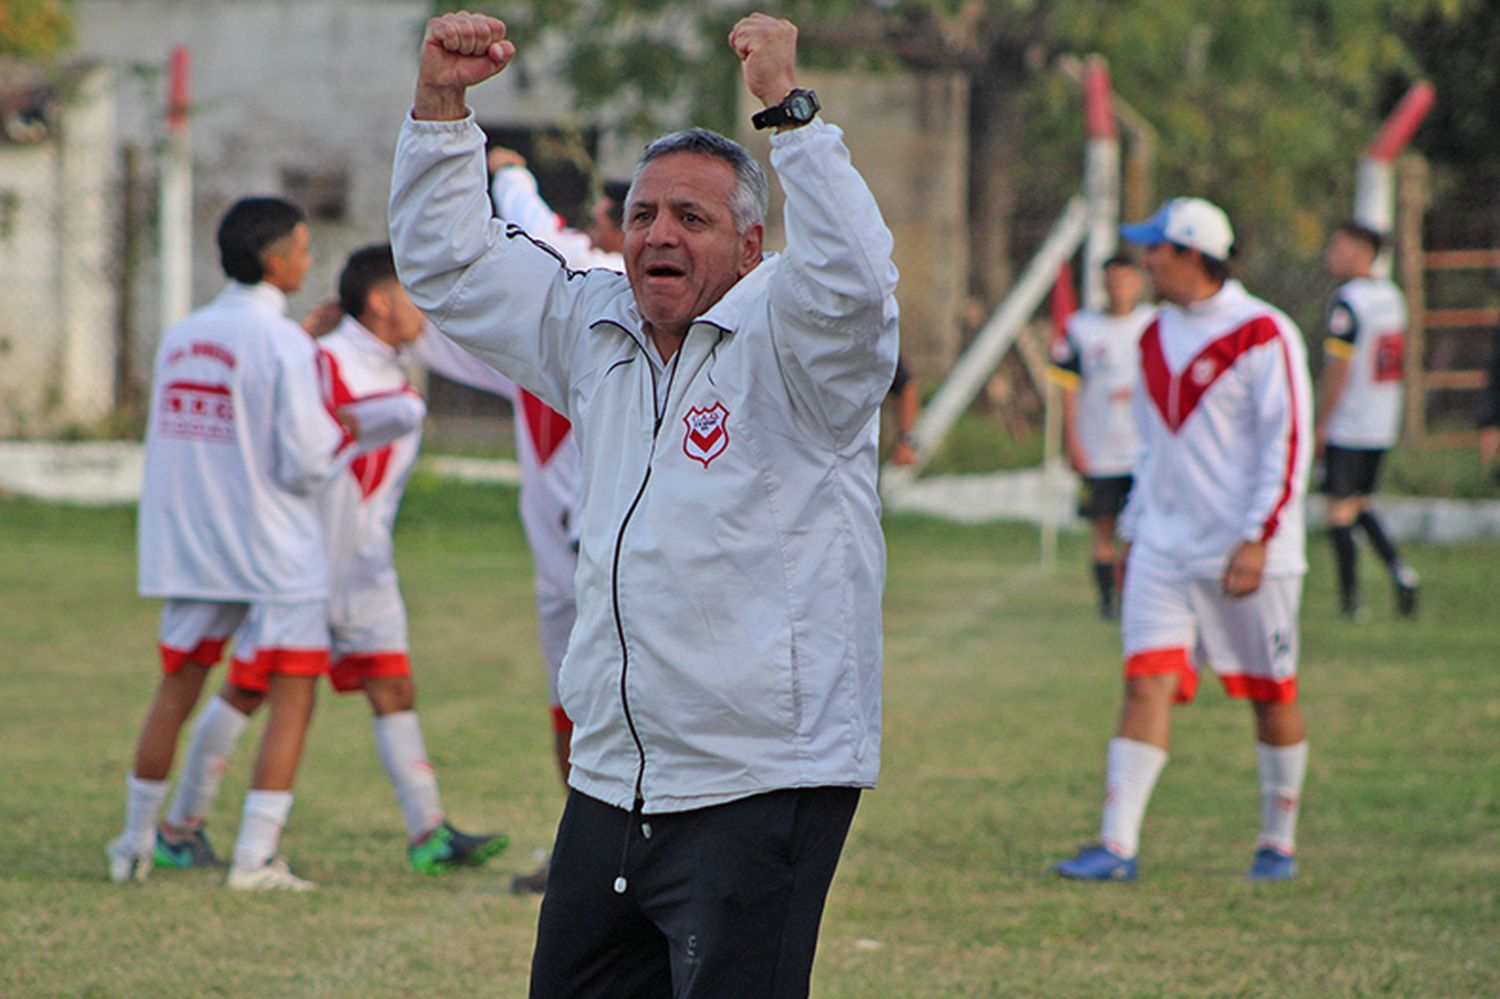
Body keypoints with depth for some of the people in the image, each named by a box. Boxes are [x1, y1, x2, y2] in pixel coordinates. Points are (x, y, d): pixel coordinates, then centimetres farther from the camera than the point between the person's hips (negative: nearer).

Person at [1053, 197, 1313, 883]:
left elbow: (1289, 446, -12)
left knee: (1272, 696, 5)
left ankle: (1279, 845, 18)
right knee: (1148, 683, -7)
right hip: (1164, 551, 6)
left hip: (1248, 555, -5)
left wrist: (1256, 539, -18)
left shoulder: (1262, 335, -9)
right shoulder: (1157, 338, 13)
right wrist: (1133, 531, 19)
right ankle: (1117, 846, -12)